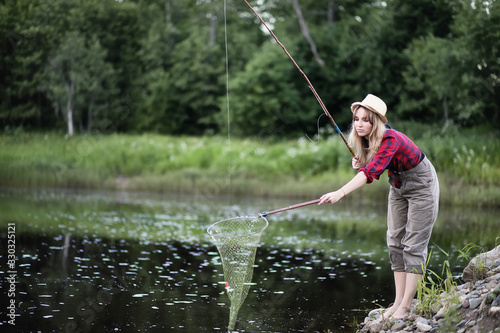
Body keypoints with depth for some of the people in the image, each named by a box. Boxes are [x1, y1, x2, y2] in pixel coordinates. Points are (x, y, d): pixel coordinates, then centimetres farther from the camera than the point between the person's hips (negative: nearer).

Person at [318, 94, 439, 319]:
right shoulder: (365, 141, -7)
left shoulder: (390, 139, -33)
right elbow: (371, 173, 7)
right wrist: (359, 166, -17)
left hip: (421, 185, -9)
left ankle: (406, 306, -7)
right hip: (398, 187, 9)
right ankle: (398, 301, 9)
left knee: (414, 244, -8)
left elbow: (373, 170, -46)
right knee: (395, 242, 6)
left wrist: (340, 193, -54)